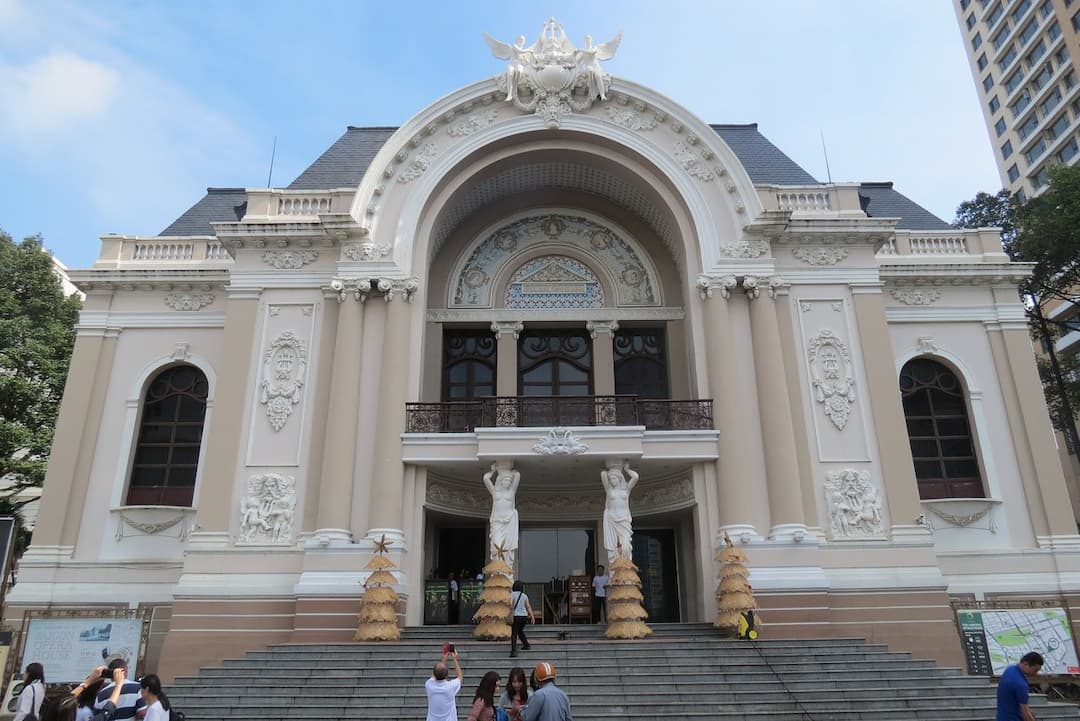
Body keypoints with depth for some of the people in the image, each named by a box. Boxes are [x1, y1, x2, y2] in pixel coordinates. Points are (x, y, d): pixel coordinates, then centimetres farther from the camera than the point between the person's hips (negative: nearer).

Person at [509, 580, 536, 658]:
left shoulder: (513, 594, -4)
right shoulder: (525, 595, 7)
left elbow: (510, 603, -20)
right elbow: (528, 607, 5)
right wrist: (532, 616, 5)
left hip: (516, 616, -4)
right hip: (524, 616, 4)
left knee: (514, 634, -1)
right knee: (520, 631, 27)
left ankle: (514, 651, -12)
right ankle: (526, 645, 32)